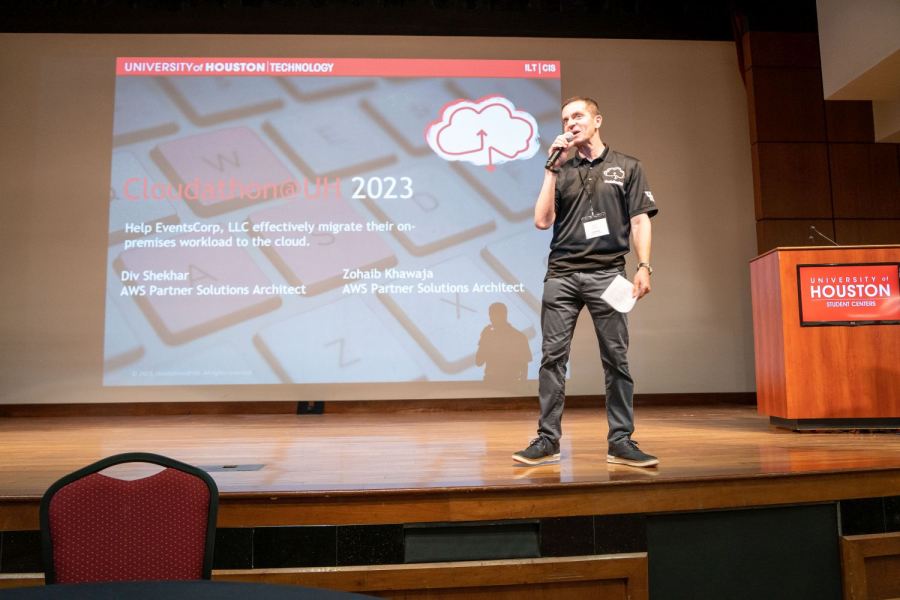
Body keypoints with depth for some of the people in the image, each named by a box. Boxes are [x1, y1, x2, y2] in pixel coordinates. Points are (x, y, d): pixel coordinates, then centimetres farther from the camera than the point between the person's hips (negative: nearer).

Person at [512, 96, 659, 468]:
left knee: (616, 359, -1)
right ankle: (548, 440, 5)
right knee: (553, 357, -1)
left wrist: (643, 266, -5)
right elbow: (542, 221, 5)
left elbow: (640, 220, 7)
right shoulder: (561, 171, 17)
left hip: (606, 273, -1)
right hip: (561, 275, 2)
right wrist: (552, 169, 2)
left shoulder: (627, 167, 13)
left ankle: (620, 441, 8)